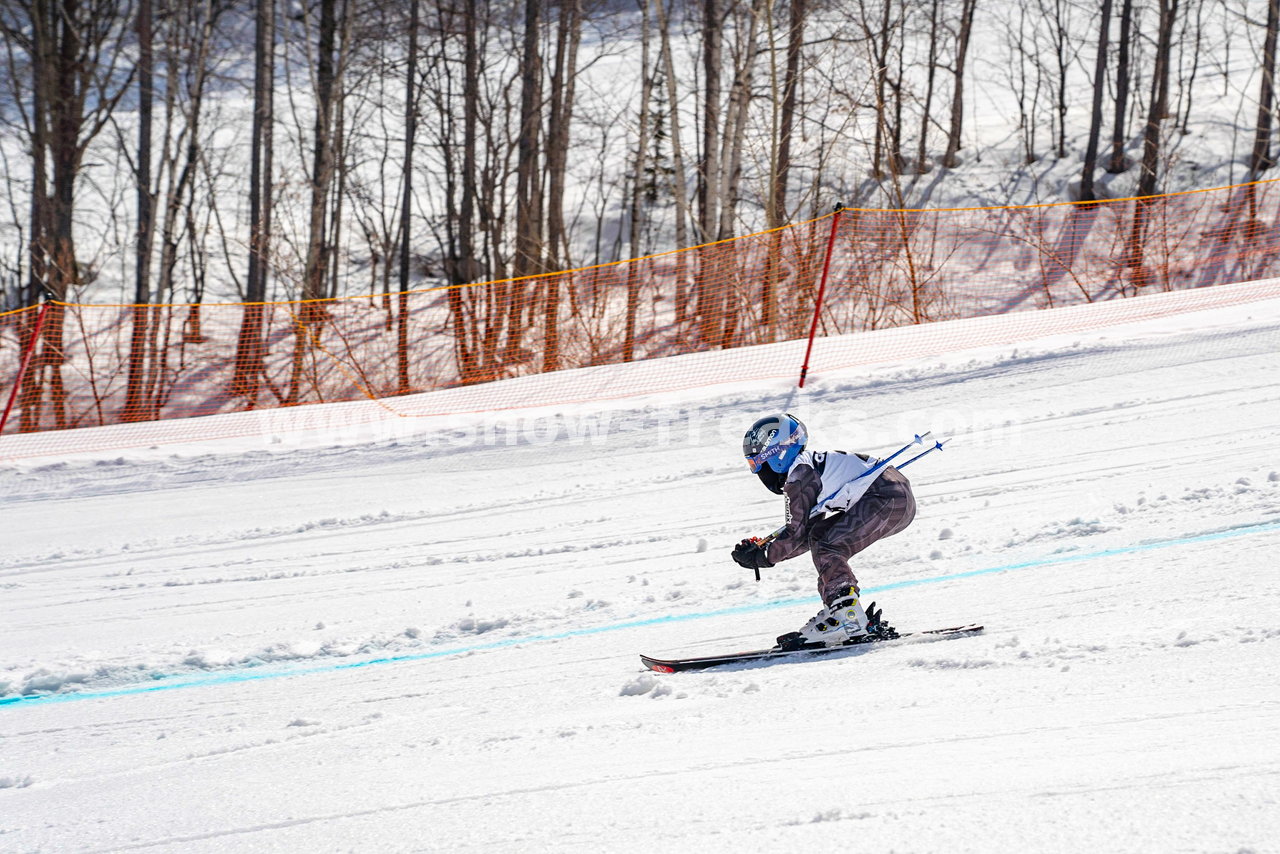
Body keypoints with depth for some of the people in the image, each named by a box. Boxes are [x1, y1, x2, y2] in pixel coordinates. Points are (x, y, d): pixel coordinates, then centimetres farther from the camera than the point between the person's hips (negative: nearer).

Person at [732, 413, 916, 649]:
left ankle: (850, 620, -23)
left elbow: (798, 535, -8)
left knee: (826, 549, -15)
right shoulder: (809, 465, 20)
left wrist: (762, 556, 0)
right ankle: (835, 611, 9)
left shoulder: (799, 474, -9)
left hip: (889, 499, -11)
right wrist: (759, 545, 14)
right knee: (819, 534, 15)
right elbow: (803, 533, 21)